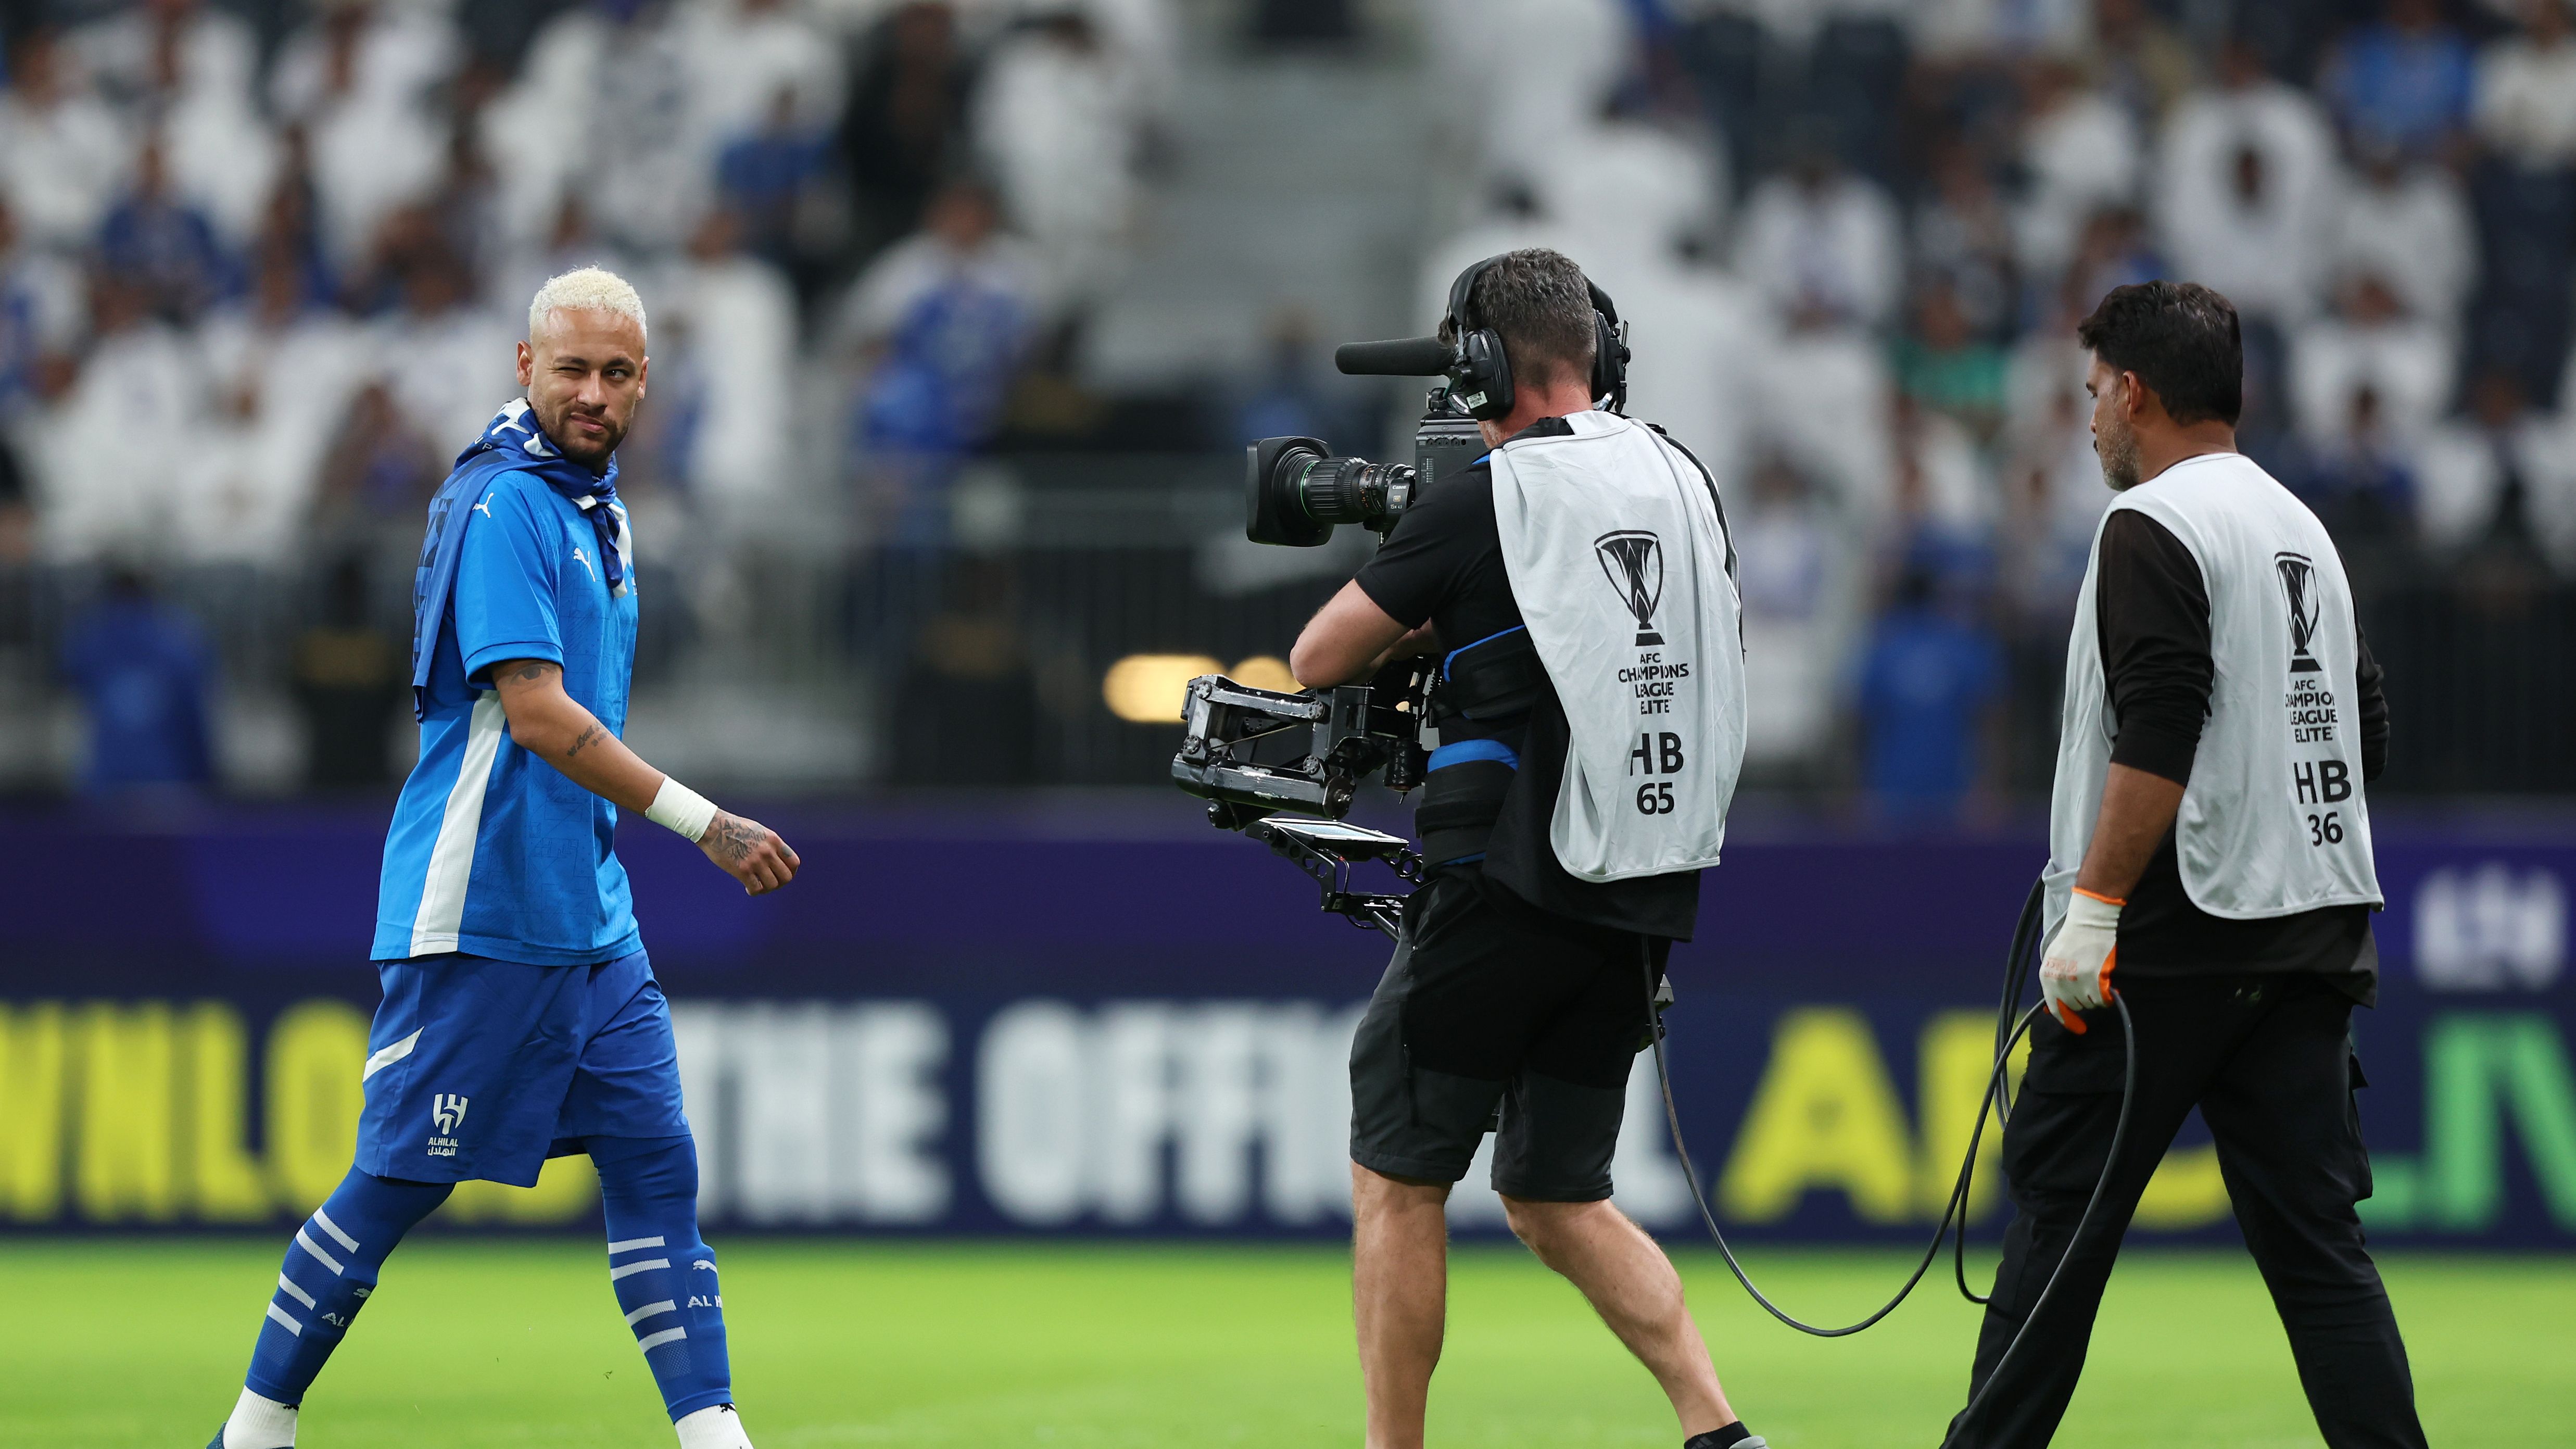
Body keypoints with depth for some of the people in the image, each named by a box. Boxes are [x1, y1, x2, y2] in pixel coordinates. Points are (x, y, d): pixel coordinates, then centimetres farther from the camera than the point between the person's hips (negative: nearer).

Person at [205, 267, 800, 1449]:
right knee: (401, 1181, -4)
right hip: (478, 910, -9)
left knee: (656, 1163, 1)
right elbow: (536, 713, -22)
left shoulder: (595, 505, 16)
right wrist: (704, 824, -24)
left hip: (589, 915, 9)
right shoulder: (505, 504, -13)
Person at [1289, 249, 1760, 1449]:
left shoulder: (1486, 502, -10)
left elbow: (1318, 659, -1)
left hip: (1513, 888, -6)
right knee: (1557, 1202, 14)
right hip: (1643, 901, 6)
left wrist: (1405, 628, 18)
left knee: (1396, 1178, 6)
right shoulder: (1684, 486, 9)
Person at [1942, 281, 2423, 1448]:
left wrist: (2094, 907, -19)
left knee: (2059, 1208, 3)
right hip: (2312, 936, 7)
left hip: (2171, 943, -7)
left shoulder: (2153, 527, -9)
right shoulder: (2303, 529, 17)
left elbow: (2158, 737, -20)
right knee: (2315, 1240, 4)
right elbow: (2364, 728, 20)